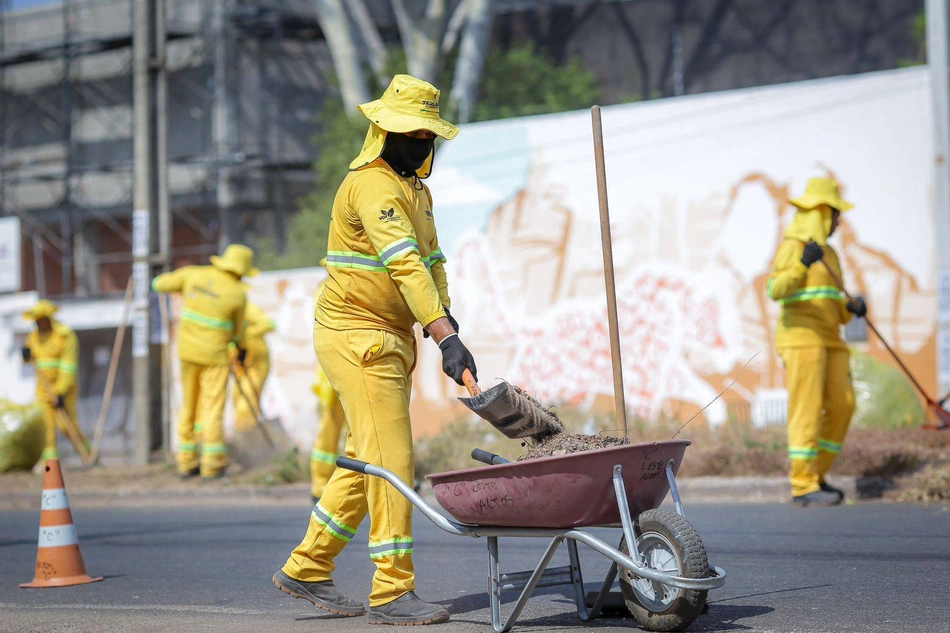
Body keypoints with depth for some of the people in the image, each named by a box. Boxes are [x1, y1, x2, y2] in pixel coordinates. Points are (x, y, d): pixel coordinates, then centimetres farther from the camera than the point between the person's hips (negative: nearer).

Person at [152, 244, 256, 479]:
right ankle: (212, 465, -5)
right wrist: (242, 348, 23)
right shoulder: (238, 293, -10)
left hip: (188, 351, 5)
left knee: (190, 406, 13)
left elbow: (159, 284, 7)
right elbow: (238, 328, 4)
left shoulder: (194, 274, -2)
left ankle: (187, 462, 15)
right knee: (213, 408, -2)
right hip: (215, 355, -5)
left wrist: (173, 276, 28)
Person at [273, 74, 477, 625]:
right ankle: (393, 592, -6)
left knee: (367, 460, 13)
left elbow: (432, 260, 13)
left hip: (392, 339, 10)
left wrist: (448, 328, -3)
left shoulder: (415, 188, 17)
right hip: (357, 337, -10)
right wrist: (446, 336, -37)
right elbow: (406, 265, -29)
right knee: (392, 460, -10)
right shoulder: (372, 185, -17)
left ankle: (307, 568, 23)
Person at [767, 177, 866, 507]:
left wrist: (852, 308, -1)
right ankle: (803, 487, -13)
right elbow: (776, 290, -21)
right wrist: (802, 264, -36)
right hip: (801, 337, -9)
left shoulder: (828, 254, 22)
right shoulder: (793, 246, -5)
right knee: (808, 410, -12)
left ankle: (814, 475, 12)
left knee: (842, 406, 2)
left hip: (829, 341, 9)